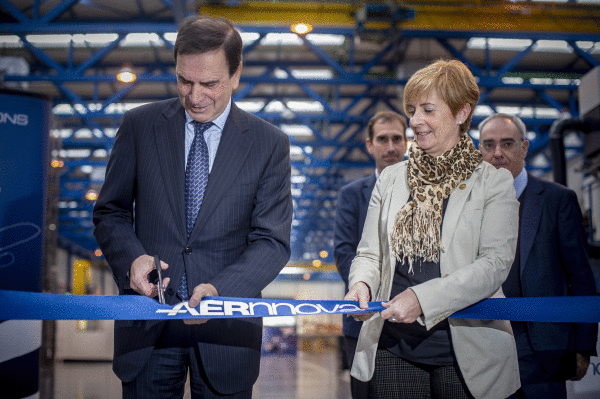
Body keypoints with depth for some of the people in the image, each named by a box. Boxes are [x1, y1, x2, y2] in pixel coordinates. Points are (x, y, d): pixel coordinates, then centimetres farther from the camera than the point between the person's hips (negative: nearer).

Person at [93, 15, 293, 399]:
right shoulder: (140, 126, 2)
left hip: (224, 328, -1)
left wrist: (220, 289, -23)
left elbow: (272, 240, -6)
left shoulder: (270, 144, -2)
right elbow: (110, 212, 8)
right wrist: (132, 257, -13)